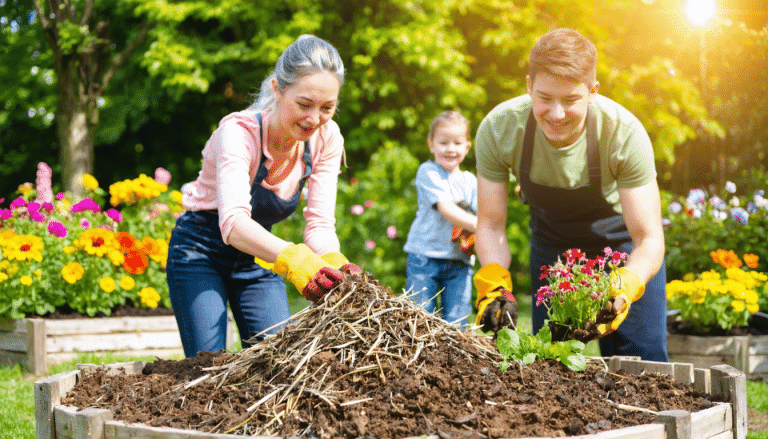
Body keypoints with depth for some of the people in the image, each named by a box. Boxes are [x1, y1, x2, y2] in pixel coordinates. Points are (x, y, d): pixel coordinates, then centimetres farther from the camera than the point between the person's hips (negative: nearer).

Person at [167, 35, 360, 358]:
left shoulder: (326, 138, -15)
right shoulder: (239, 132, -30)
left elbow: (320, 223, -19)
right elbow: (234, 221, -45)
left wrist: (334, 264, -41)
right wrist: (292, 259, -62)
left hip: (259, 255, 4)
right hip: (201, 252, -4)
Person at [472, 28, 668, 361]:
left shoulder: (625, 134, -33)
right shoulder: (497, 130, -28)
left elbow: (649, 239, -29)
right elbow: (490, 225, -18)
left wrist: (624, 286, -49)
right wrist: (494, 284, -37)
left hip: (619, 236, -2)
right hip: (551, 238, 2)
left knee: (640, 360, -9)